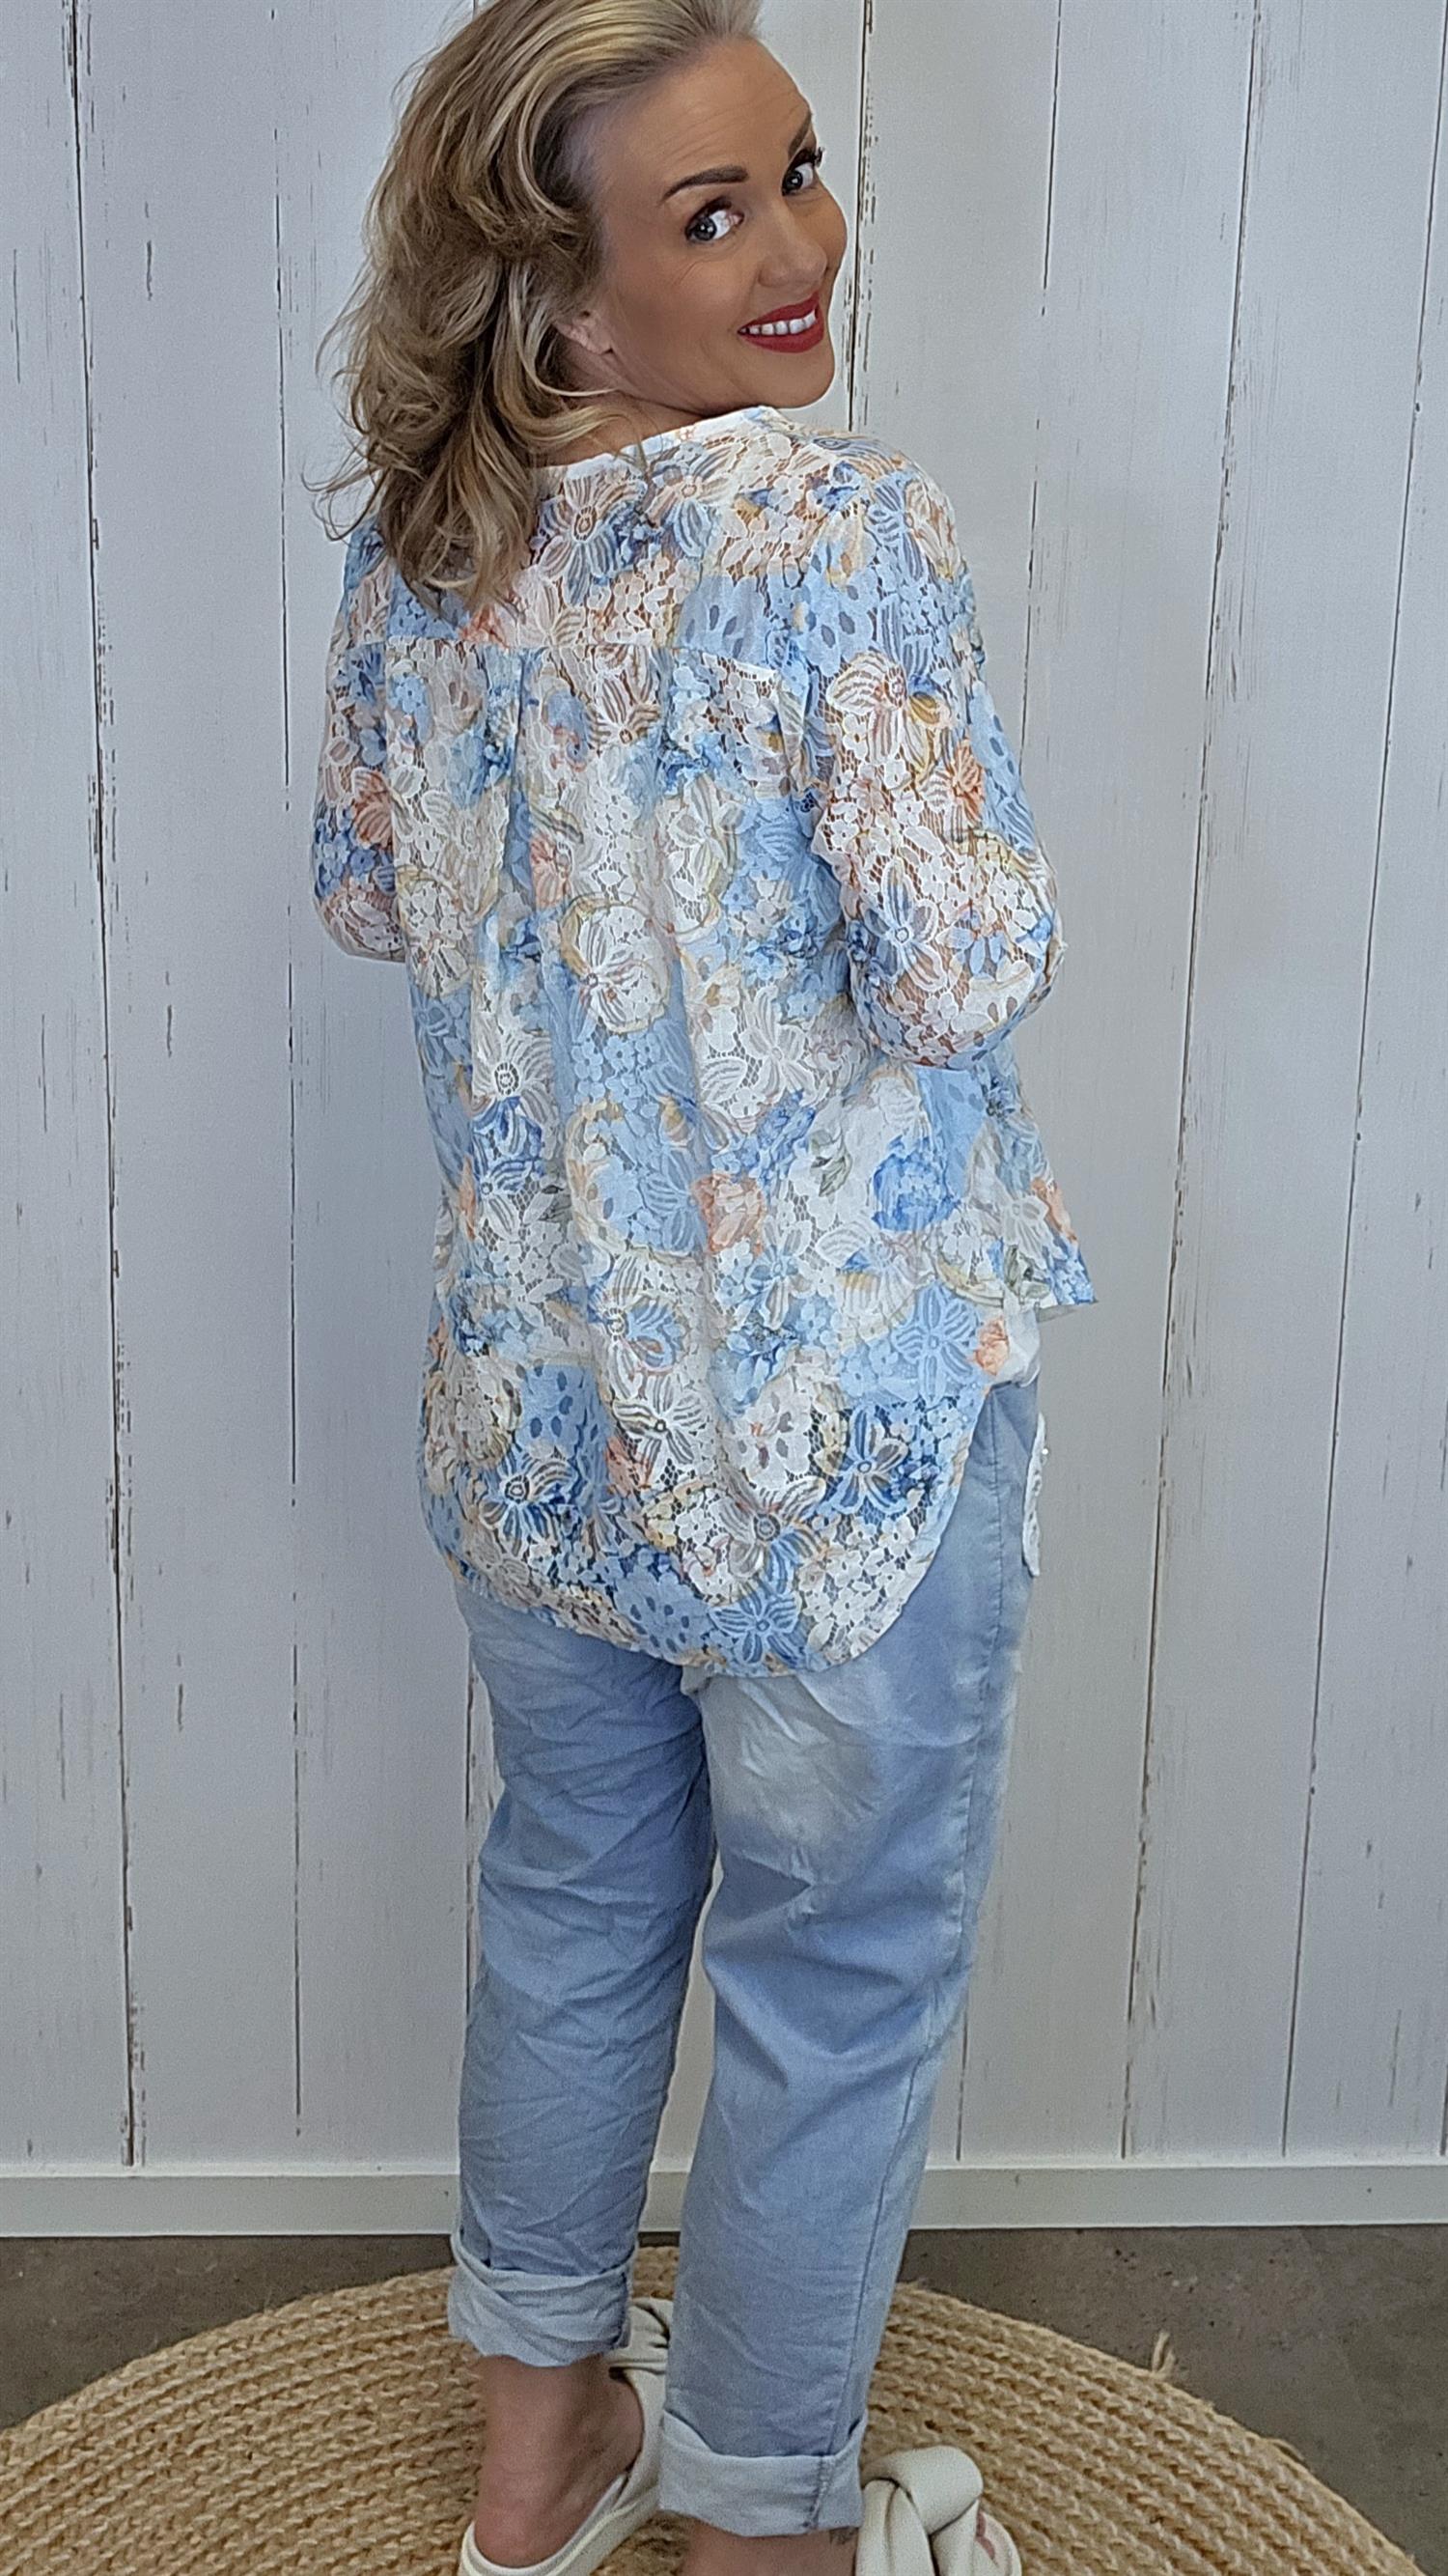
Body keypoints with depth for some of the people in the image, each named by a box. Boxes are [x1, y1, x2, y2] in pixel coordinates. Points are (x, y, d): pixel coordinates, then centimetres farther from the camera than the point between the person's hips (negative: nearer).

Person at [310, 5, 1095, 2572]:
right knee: (837, 1973, 13)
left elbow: (364, 885, 12)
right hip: (841, 1415, -6)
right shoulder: (839, 525, -20)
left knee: (571, 1897, 24)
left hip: (534, 1396, 7)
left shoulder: (412, 540, 0)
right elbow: (961, 981, -22)